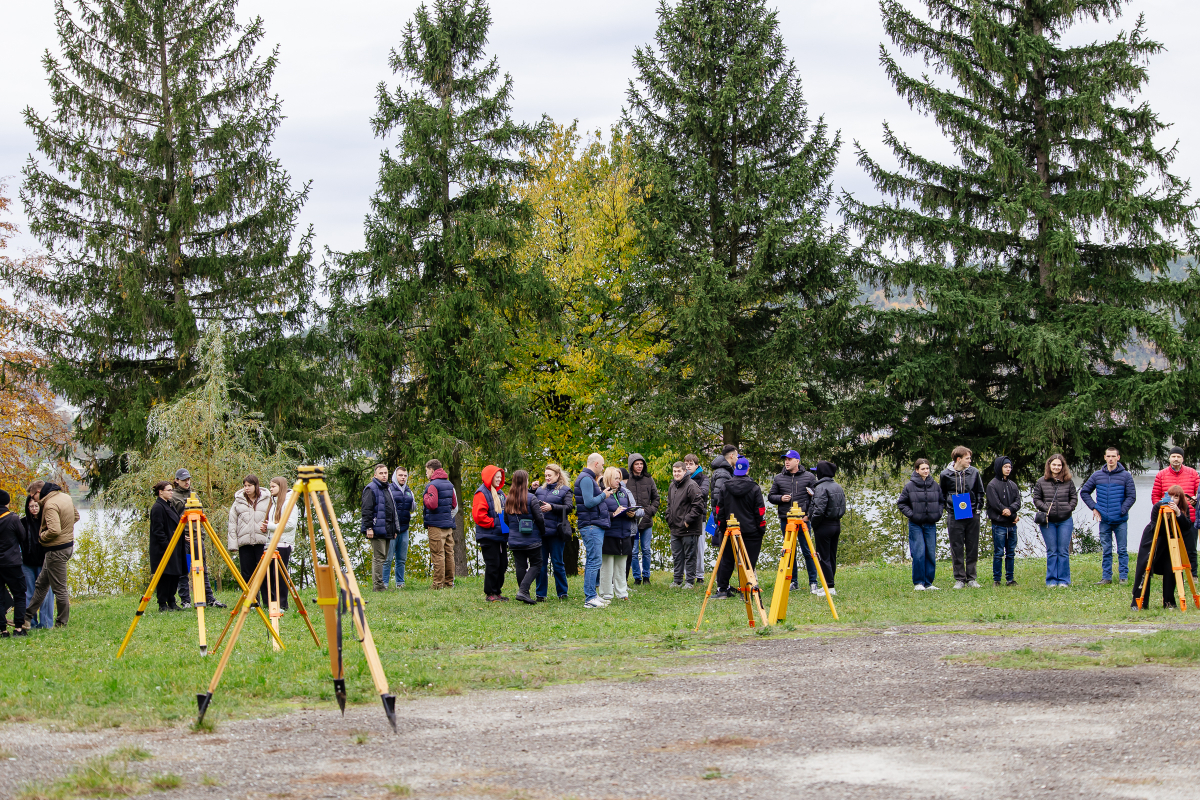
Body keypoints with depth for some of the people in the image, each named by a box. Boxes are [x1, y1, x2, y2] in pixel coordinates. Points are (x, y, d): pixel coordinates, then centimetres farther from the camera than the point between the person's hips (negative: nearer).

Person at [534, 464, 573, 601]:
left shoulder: (564, 490, 2)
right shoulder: (540, 490, 16)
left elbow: (569, 507, -10)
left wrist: (552, 507, -20)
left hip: (555, 531, -4)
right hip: (540, 531, 4)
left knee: (557, 563, 1)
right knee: (541, 563, 5)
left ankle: (562, 593, 11)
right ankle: (540, 594, 10)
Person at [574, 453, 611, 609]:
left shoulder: (590, 479, 20)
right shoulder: (586, 479, -13)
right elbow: (588, 502, -22)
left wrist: (602, 494, 14)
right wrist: (603, 495, -9)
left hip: (596, 526, 11)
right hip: (591, 526, -11)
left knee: (593, 561, 13)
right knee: (594, 561, -11)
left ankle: (592, 595, 18)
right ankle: (589, 599, -12)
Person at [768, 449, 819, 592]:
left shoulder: (809, 477, 4)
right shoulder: (778, 478, 9)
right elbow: (771, 496, 14)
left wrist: (812, 495, -13)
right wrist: (780, 498, -6)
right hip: (785, 520, 3)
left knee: (807, 550, -3)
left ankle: (813, 582, 4)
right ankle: (793, 581, 15)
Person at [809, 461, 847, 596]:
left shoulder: (821, 487, -15)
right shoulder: (838, 487, 11)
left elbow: (819, 510, -22)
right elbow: (842, 508, 13)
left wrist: (813, 524, -9)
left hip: (824, 526, -8)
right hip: (837, 525, 8)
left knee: (824, 557, -3)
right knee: (832, 557, 12)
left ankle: (830, 587, -5)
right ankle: (828, 586, 17)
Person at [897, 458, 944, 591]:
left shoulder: (935, 485, 6)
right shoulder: (910, 486, -4)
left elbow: (942, 501, 18)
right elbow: (901, 503, 4)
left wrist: (938, 513, 4)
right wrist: (910, 514, -7)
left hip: (931, 524, 3)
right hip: (916, 525, -3)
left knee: (931, 554, 4)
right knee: (919, 554, -9)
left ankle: (928, 582, 12)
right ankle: (918, 583, -1)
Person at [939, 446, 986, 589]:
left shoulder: (974, 472, 3)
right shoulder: (945, 475, -2)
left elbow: (980, 492, 14)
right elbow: (942, 495, 11)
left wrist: (978, 508, 5)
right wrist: (948, 508, 2)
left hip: (972, 516, 2)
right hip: (955, 517, -2)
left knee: (972, 549, 6)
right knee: (957, 549, 1)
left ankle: (971, 578, 13)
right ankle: (959, 579, 7)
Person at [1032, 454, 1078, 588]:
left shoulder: (1068, 482, 5)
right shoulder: (1041, 482, 4)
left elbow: (1074, 498, 9)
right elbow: (1036, 499, 5)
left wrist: (1068, 508, -6)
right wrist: (1046, 508, -10)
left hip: (1065, 521, 0)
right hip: (1048, 521, 0)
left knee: (1063, 551, 2)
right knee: (1051, 552, 4)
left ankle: (1064, 580, 9)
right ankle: (1051, 580, 9)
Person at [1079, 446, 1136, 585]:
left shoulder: (1126, 476, -1)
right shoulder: (1097, 476, 6)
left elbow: (1131, 496, -1)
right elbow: (1084, 492, 13)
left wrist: (1122, 511, -11)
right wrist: (1093, 507, 3)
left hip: (1120, 520, -2)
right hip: (1104, 520, 2)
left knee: (1122, 550, 2)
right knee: (1106, 551, 7)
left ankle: (1123, 577, 8)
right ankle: (1106, 578, 11)